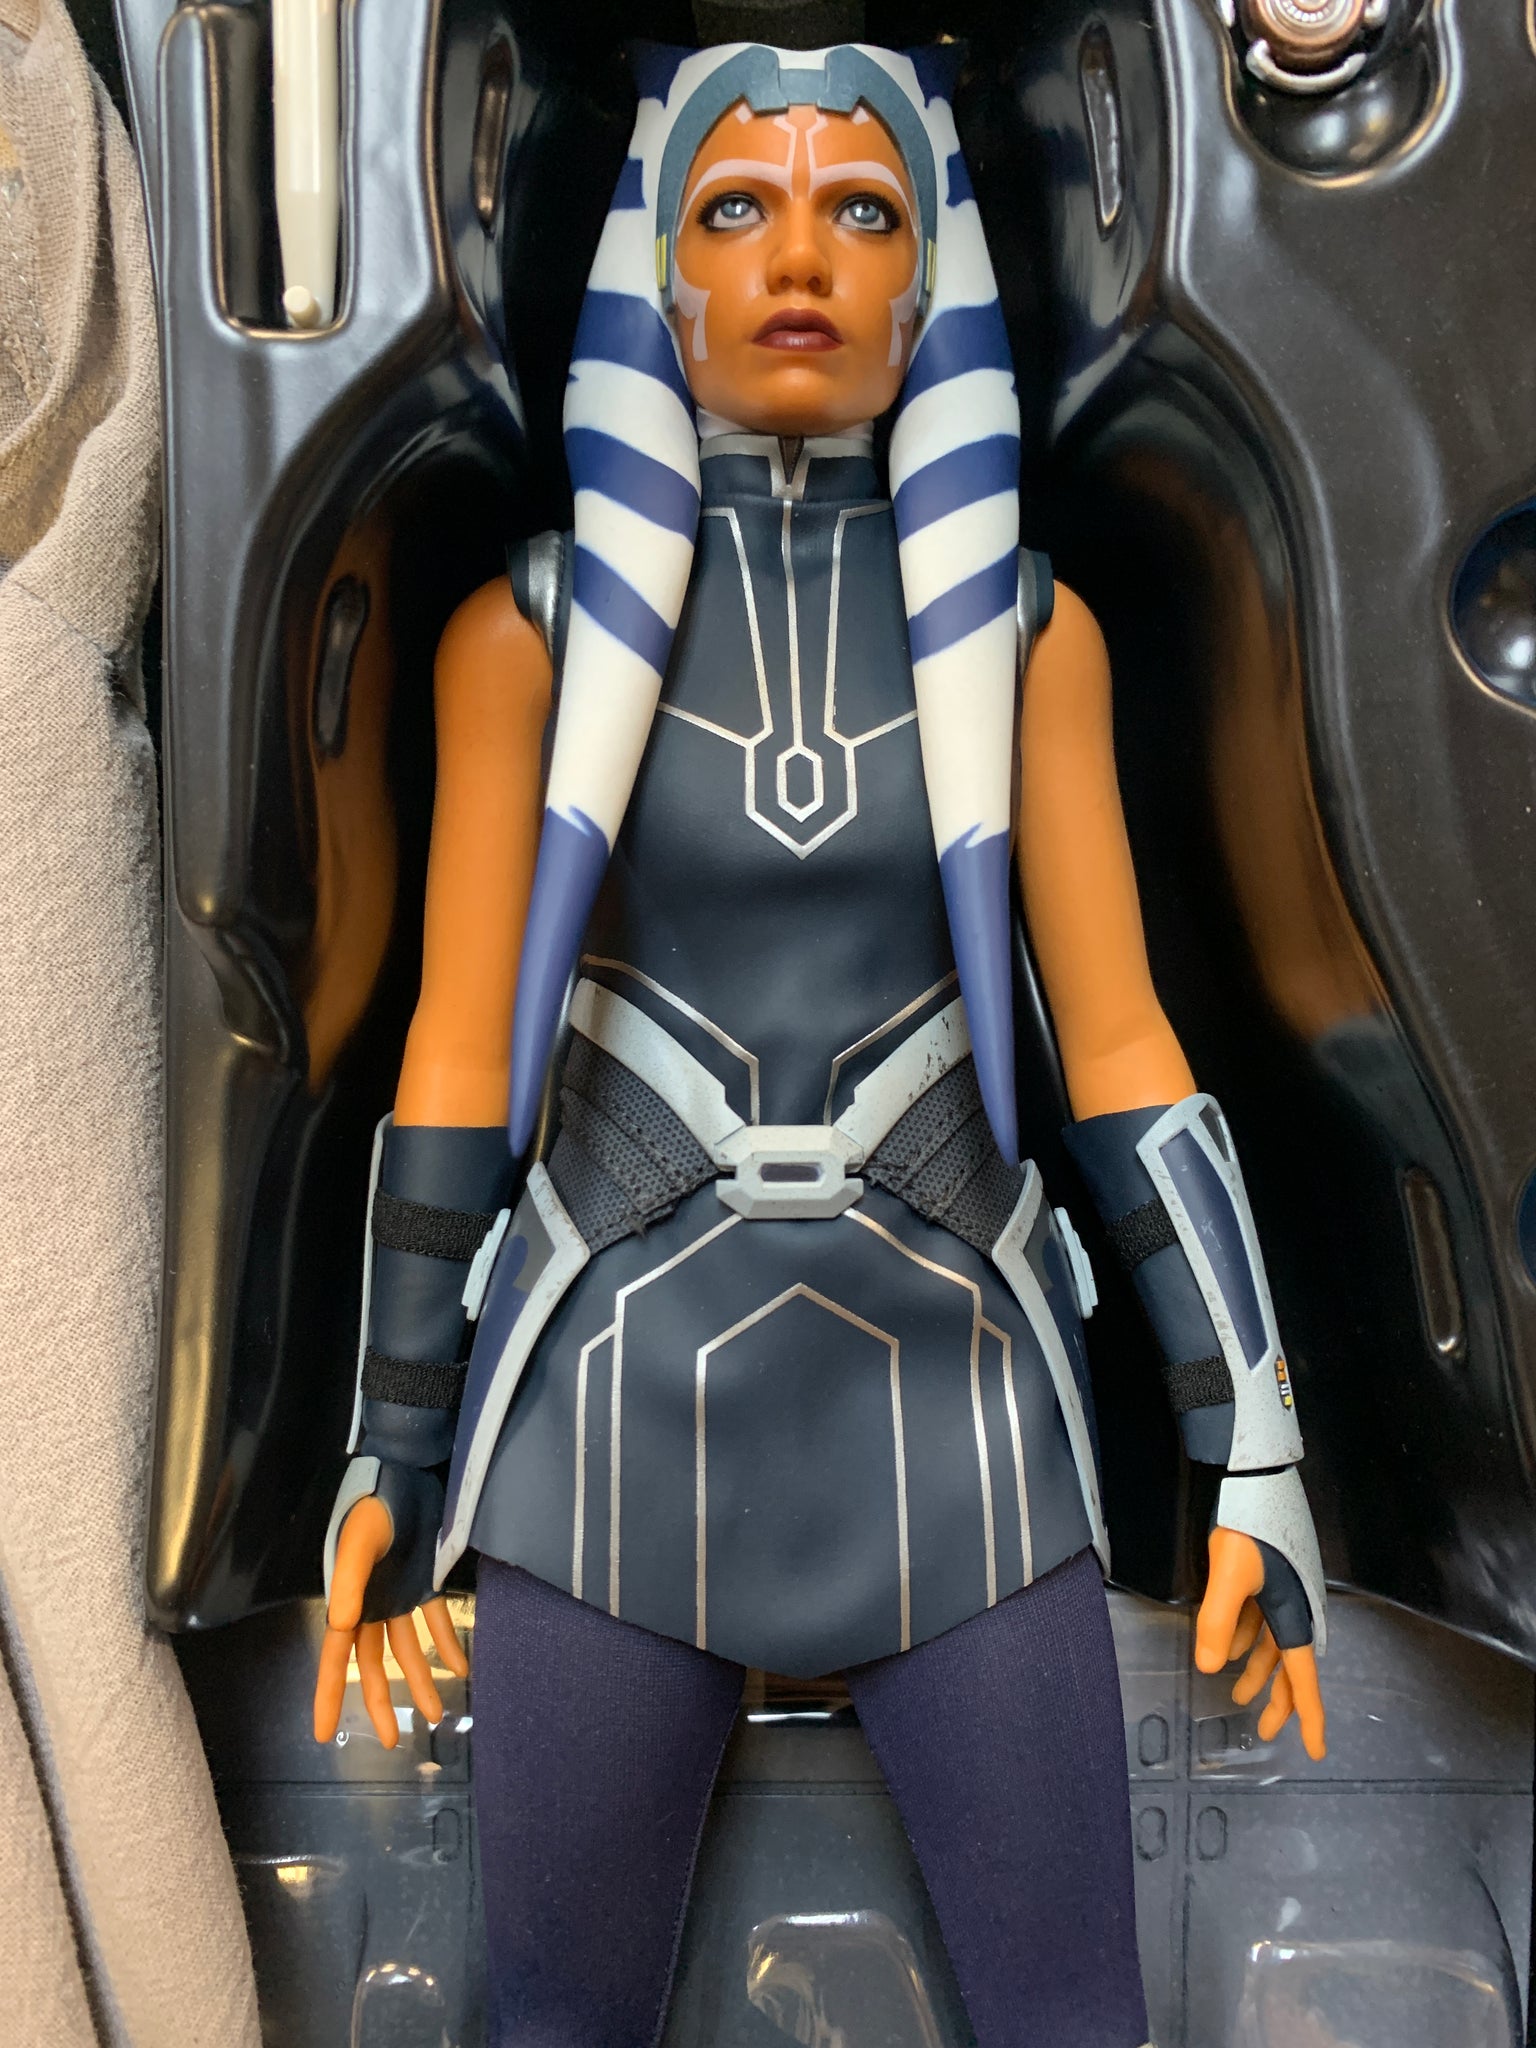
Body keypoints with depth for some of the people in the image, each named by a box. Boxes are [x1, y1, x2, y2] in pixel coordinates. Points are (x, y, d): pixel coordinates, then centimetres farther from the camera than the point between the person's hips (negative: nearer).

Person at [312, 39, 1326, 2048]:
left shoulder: (1024, 623, 2)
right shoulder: (528, 626, -1)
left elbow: (1120, 1046, 1)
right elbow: (456, 1052, 0)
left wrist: (1256, 1448, 0)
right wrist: (395, 1445, 2)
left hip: (944, 1382, 1)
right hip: (628, 1392, 0)